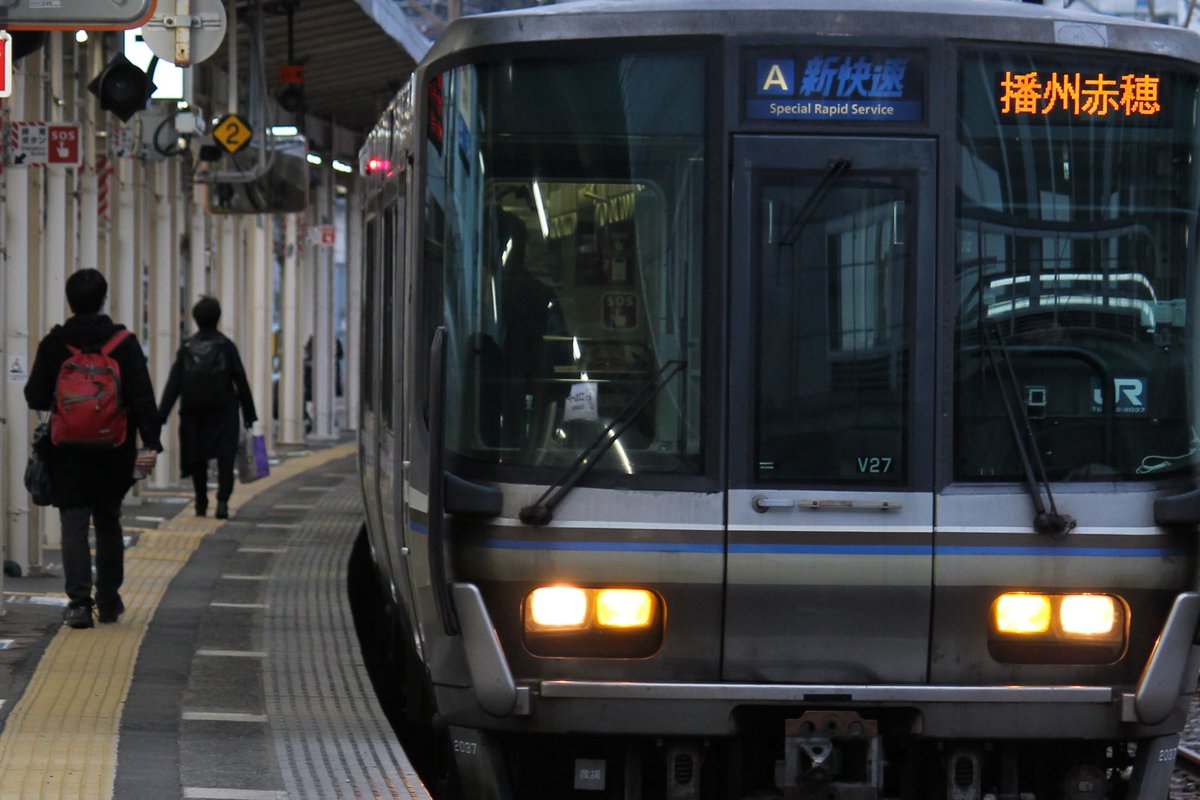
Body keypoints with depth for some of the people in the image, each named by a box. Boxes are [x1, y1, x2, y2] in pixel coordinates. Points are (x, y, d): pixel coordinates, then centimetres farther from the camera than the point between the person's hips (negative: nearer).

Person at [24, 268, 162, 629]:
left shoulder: (54, 344, -5)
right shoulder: (124, 343, -3)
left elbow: (36, 398, -2)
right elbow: (143, 397, -10)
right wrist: (151, 443, -13)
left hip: (68, 451, -1)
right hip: (113, 451, 1)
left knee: (74, 524, -1)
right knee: (108, 522, 16)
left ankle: (79, 601, -15)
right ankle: (109, 602, 22)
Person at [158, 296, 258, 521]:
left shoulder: (187, 348, 2)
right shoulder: (226, 346, -2)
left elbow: (173, 384, -2)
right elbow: (241, 382, -3)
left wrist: (161, 415, -3)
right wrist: (249, 414, 3)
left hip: (193, 413, 2)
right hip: (223, 412, -2)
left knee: (198, 459, 12)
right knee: (225, 458, -2)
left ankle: (201, 505, 16)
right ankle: (222, 501, -17)